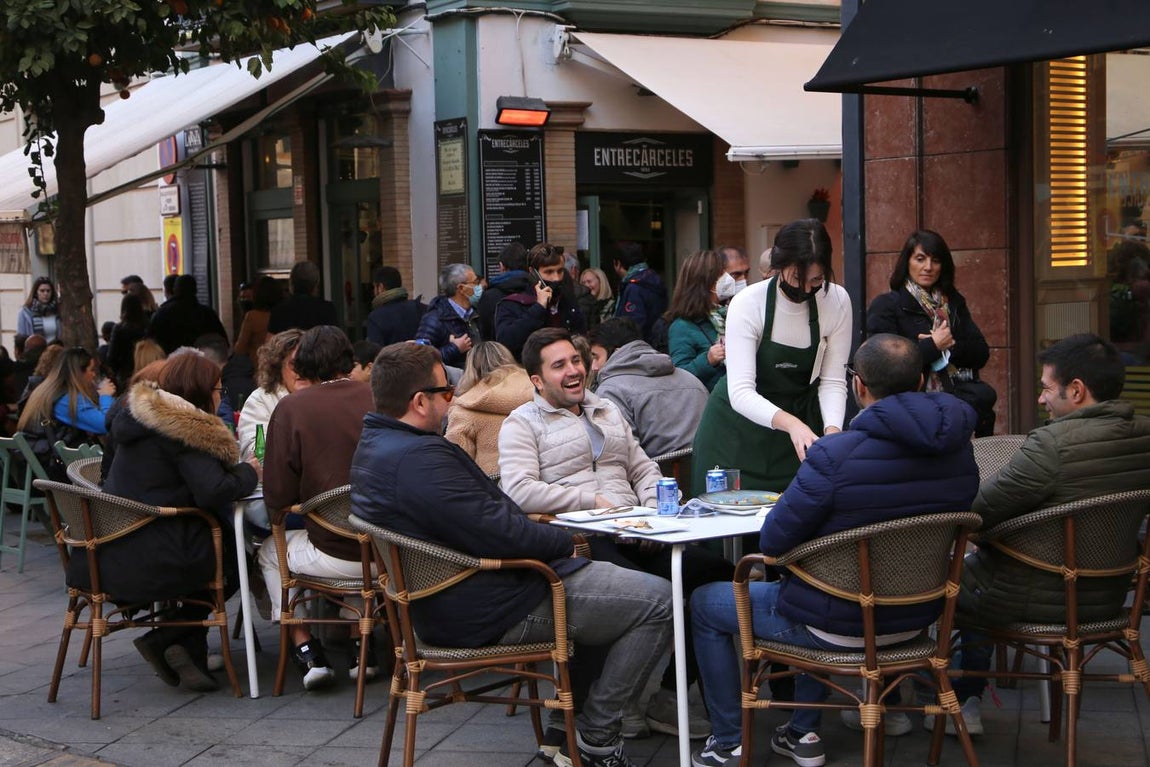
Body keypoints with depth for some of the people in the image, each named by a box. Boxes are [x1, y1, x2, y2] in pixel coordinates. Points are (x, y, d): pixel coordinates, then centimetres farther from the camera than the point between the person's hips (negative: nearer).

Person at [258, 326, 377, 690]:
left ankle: (306, 651, 20)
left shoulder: (290, 408, -9)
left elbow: (277, 501, -8)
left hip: (333, 557, -3)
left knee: (269, 552, 27)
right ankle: (361, 648, 32)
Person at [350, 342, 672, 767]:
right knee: (658, 600, -6)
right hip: (492, 613, -11)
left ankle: (569, 728, 26)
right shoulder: (419, 458, -27)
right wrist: (564, 541, -9)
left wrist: (537, 530, 8)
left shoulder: (375, 446, 8)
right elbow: (500, 535, -27)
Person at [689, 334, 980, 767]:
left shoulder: (834, 455, -28)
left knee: (704, 605, 17)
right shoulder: (958, 451, -6)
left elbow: (772, 543, -19)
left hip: (840, 626, -7)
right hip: (915, 618, 7)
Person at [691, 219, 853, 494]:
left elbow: (832, 381, -8)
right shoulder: (747, 304, -22)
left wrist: (832, 430, -27)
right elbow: (740, 392, -29)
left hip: (799, 422, 3)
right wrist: (790, 422, -45)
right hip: (740, 428, -2)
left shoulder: (837, 301, -13)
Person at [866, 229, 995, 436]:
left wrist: (948, 346, -4)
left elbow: (981, 353, 13)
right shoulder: (885, 306, 4)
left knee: (985, 395, -28)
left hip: (960, 394, 6)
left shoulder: (954, 303, 21)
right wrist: (933, 346, -7)